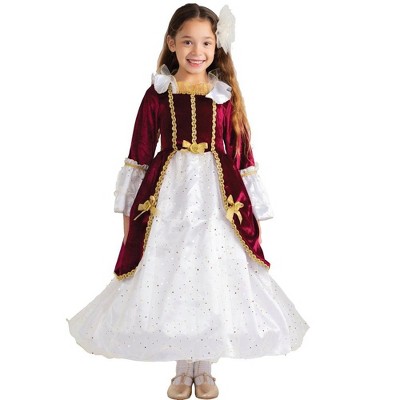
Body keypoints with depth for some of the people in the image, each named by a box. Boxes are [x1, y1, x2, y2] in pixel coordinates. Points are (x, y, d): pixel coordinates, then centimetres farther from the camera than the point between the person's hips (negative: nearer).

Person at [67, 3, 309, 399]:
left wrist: (250, 212, 2)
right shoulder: (157, 94, 1)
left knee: (214, 277, 5)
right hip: (168, 195, 0)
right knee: (169, 277, 6)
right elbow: (139, 155, 3)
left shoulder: (227, 95, 2)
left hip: (218, 198, 1)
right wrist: (128, 212, 3)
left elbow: (242, 154, 4)